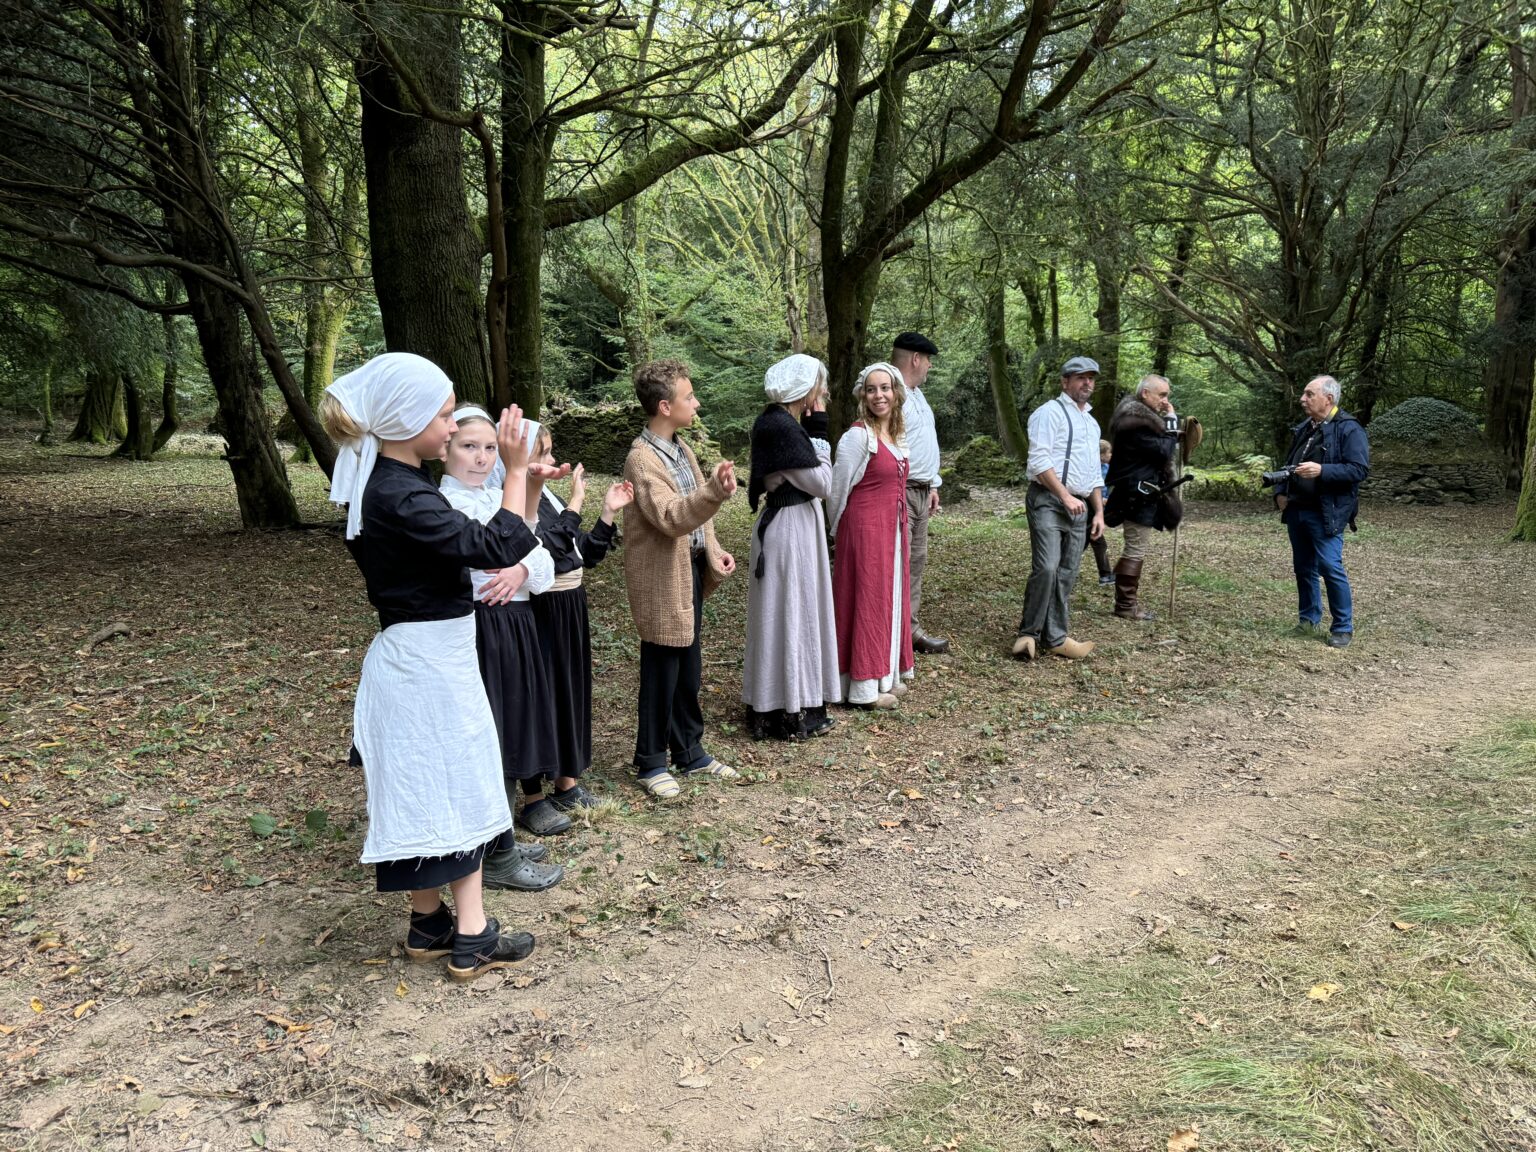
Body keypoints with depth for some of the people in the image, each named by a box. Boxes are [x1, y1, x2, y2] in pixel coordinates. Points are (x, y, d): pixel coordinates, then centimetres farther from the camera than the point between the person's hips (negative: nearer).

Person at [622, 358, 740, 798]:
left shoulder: (680, 448, 10)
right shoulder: (642, 459, -18)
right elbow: (671, 517, -31)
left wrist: (713, 551, 4)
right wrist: (715, 490, -45)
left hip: (691, 570, 8)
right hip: (662, 579, -8)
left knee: (689, 671, 17)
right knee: (661, 675, 3)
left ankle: (690, 753, 30)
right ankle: (651, 762, 18)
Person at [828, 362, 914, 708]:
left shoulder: (895, 434, 9)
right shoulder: (858, 436, -15)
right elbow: (838, 489, -11)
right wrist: (839, 531, 0)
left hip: (892, 530, 8)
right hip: (866, 530, -8)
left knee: (890, 598, 14)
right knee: (867, 600, -1)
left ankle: (886, 675, 26)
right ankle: (864, 687, 8)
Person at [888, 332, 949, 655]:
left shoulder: (917, 394, 18)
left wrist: (933, 485, 22)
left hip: (921, 492, 10)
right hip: (900, 492, -10)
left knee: (917, 561, 13)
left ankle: (910, 629, 20)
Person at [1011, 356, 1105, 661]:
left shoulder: (1092, 423, 23)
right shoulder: (1050, 412, -3)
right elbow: (1039, 461, -13)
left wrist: (1099, 511, 20)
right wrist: (1065, 496, -16)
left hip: (1079, 507, 8)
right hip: (1048, 501, -8)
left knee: (1067, 575, 5)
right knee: (1046, 568, -18)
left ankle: (1054, 638, 11)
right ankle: (1028, 634, -6)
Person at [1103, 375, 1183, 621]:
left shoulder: (1136, 415, 17)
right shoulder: (1137, 421, -17)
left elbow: (1157, 450, 22)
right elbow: (1164, 450, -20)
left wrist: (1166, 422, 9)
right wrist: (1170, 423, -10)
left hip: (1137, 491, 11)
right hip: (1140, 492, -11)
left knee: (1134, 548, 14)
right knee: (1136, 549, -7)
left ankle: (1127, 599, 21)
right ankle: (1126, 605, -2)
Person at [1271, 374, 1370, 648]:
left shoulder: (1349, 429, -10)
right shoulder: (1303, 428, 14)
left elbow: (1360, 469, -17)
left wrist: (1321, 470, -26)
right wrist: (1281, 492, 9)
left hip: (1326, 514, -8)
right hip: (1296, 511, 8)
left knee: (1331, 568, -9)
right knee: (1303, 567, 13)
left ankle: (1343, 628, 1)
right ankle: (1309, 618, 26)